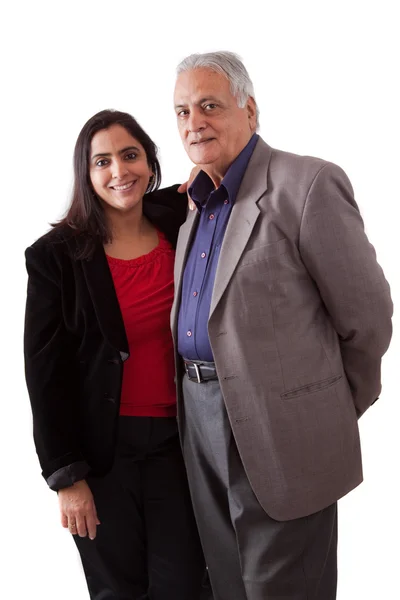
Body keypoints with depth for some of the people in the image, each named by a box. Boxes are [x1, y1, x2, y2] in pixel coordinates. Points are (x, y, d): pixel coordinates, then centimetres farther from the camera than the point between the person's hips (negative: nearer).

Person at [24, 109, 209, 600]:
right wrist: (66, 476, -7)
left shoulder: (182, 226, 2)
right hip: (102, 450, -2)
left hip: (177, 441, 3)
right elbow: (45, 373, -6)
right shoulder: (55, 255, -7)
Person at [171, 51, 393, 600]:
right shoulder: (197, 204, 11)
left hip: (279, 432, -7)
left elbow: (367, 317, -10)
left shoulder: (308, 184, -13)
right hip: (201, 420, 7)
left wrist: (339, 414, 2)